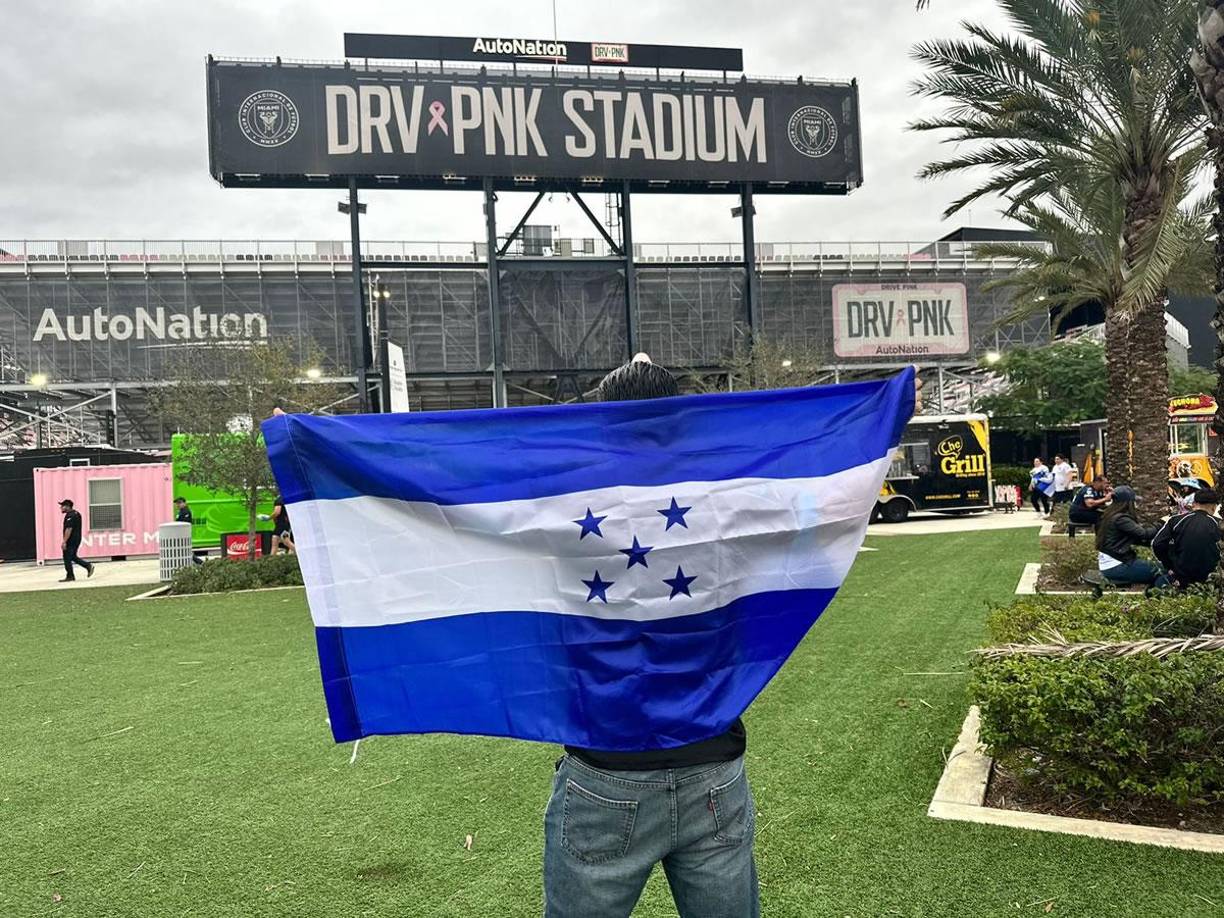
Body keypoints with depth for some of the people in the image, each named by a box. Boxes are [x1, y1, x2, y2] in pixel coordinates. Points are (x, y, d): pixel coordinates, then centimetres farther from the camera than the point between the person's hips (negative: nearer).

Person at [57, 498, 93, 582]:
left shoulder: (70, 516, -17)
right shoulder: (76, 514, 14)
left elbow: (69, 529, -24)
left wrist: (64, 542, -24)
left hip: (71, 540, -10)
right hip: (77, 539, 10)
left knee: (67, 558, -2)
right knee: (73, 557, 18)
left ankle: (70, 576, 3)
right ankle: (88, 566, 10)